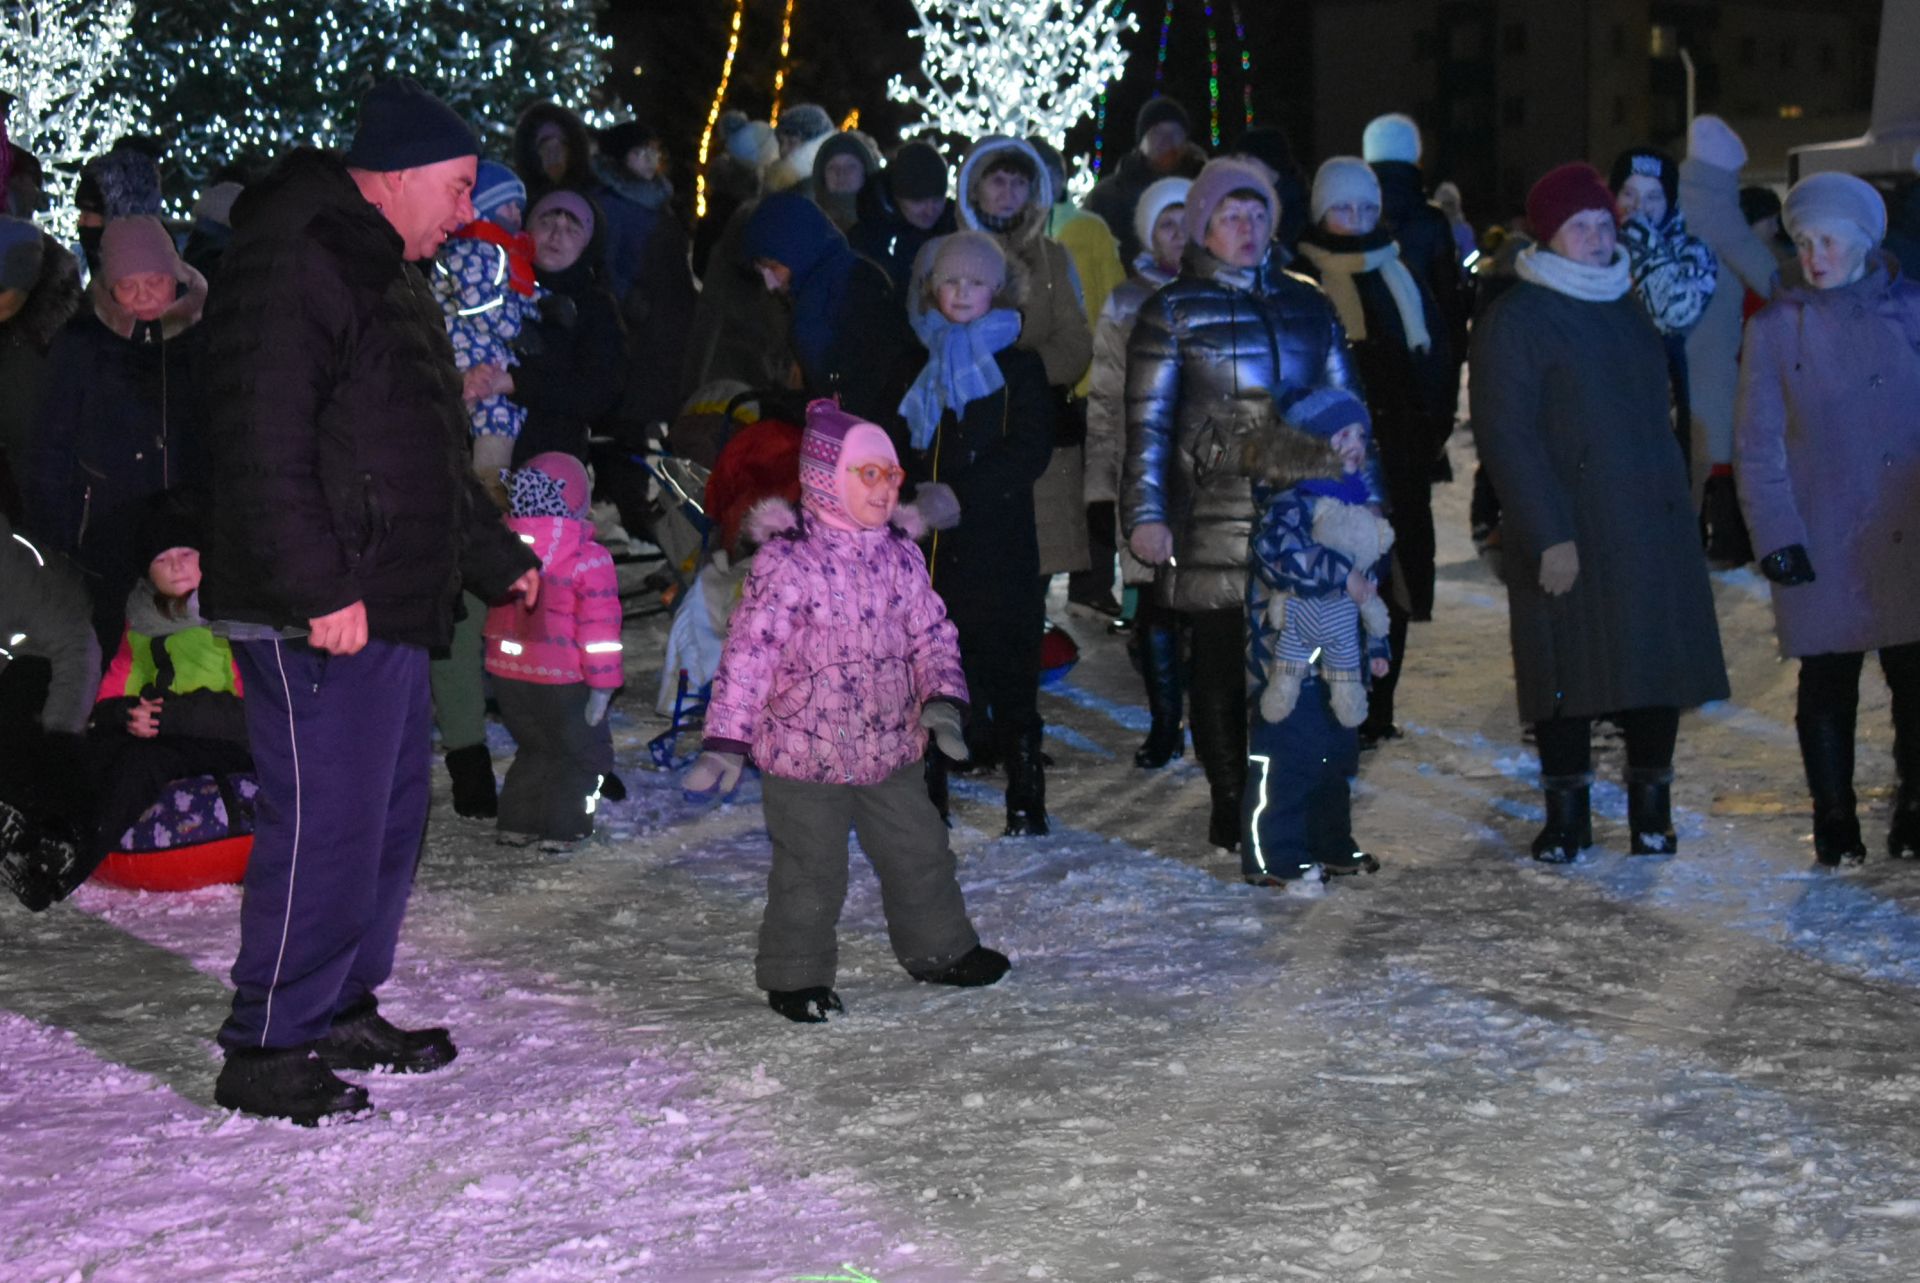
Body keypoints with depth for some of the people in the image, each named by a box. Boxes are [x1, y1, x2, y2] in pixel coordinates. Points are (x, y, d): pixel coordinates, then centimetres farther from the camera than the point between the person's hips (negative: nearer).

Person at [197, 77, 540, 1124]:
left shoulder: (382, 271, 21)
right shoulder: (294, 260, -13)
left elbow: (430, 456, 31)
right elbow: (264, 441, -22)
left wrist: (497, 558, 31)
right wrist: (318, 588, -26)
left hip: (387, 605, 11)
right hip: (319, 618, -10)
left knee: (392, 811, 16)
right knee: (326, 823, -8)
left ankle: (341, 1010, 29)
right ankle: (265, 1055, 2)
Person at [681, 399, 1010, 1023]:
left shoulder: (901, 557, 3)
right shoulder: (787, 562, -17)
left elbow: (931, 633, 9)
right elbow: (750, 650, -21)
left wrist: (942, 701, -9)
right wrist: (726, 742, -25)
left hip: (891, 747, 6)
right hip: (805, 754, -6)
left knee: (919, 852, 18)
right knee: (811, 872, 3)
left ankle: (940, 948, 38)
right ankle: (795, 976, 21)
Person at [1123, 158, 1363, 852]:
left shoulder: (1307, 303, 15)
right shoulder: (1174, 311, 4)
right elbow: (1148, 422, 0)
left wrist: (1364, 500, 16)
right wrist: (1146, 514, -7)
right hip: (1217, 525, -3)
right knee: (1223, 669, 0)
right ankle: (1234, 809, 10)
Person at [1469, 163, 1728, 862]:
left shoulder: (1627, 308, 17)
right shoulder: (1515, 319, -5)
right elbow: (1505, 436, -12)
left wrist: (1674, 499, 18)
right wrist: (1548, 535, -17)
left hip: (1652, 526, 6)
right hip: (1573, 534, -6)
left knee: (1661, 666, 5)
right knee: (1572, 672, -1)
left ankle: (1651, 805, 17)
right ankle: (1567, 814, 11)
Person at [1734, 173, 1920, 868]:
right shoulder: (1777, 327, 1)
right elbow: (1758, 446, 1)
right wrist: (1776, 537, -7)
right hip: (1821, 543, -1)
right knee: (1827, 683, 4)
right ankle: (1835, 818, 17)